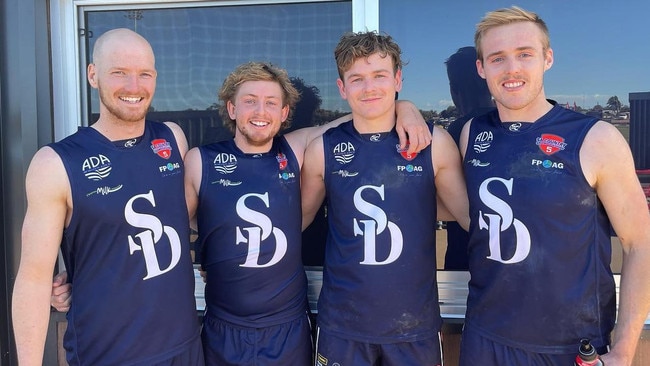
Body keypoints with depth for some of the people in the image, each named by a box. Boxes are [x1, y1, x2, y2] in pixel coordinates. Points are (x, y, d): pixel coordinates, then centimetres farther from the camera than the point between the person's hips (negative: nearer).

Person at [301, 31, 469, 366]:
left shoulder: (434, 143, -6)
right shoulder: (323, 149, -5)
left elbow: (471, 214, 2)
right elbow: (297, 218, 6)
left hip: (415, 323, 0)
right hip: (342, 323, 0)